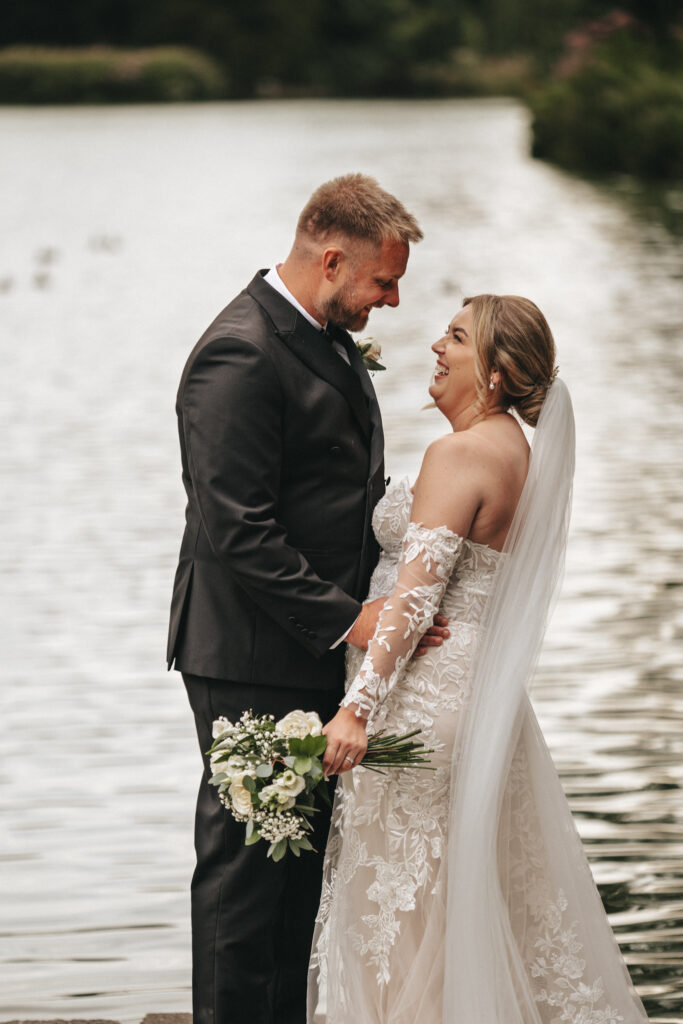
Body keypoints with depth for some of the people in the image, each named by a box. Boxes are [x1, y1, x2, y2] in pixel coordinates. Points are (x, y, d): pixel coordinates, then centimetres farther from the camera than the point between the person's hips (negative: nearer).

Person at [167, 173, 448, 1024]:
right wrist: (345, 618, -23)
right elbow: (236, 531, -24)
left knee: (303, 853, 15)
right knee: (245, 856, -1)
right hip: (253, 663, -10)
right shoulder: (240, 356, -20)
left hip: (318, 649, 10)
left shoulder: (326, 338, 12)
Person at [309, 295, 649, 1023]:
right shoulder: (518, 452, 12)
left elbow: (417, 594, -22)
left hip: (429, 694, -9)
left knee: (406, 897, -2)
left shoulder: (461, 454, -16)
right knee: (482, 894, 16)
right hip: (485, 691, 10)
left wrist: (357, 707, -25)